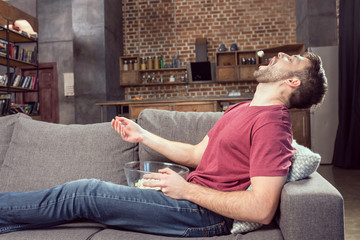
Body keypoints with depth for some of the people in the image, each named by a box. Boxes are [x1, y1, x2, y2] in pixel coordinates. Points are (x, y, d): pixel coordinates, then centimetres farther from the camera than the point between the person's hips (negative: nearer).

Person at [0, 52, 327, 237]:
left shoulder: (271, 122, -16)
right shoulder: (242, 109, 17)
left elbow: (263, 209, -24)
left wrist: (187, 189, -18)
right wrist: (142, 136, 14)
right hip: (195, 201, 9)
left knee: (84, 193, -9)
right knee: (87, 191, 8)